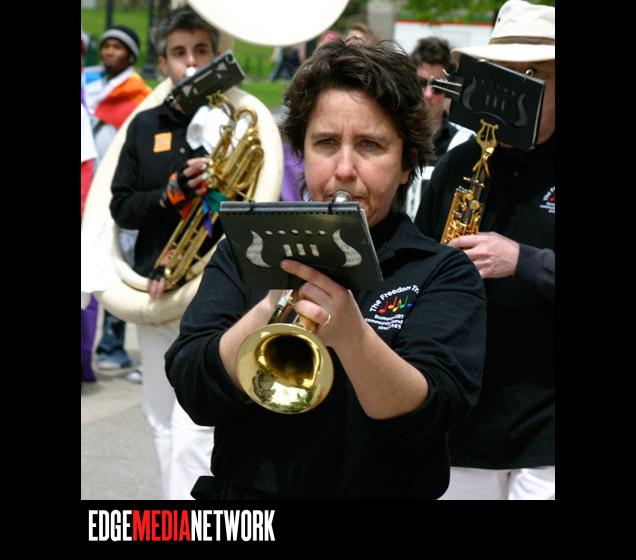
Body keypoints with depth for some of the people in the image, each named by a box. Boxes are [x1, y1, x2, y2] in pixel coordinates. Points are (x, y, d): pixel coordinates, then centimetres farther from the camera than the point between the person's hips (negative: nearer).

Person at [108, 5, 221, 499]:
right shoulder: (146, 127, 9)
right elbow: (122, 207, 7)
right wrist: (172, 192, -14)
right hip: (152, 293, 5)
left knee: (194, 434, -13)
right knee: (164, 425, 13)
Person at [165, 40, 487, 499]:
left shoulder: (446, 272, 2)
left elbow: (430, 417, -13)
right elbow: (196, 394, -5)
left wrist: (350, 333, -28)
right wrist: (272, 305, -19)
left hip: (385, 489, 0)